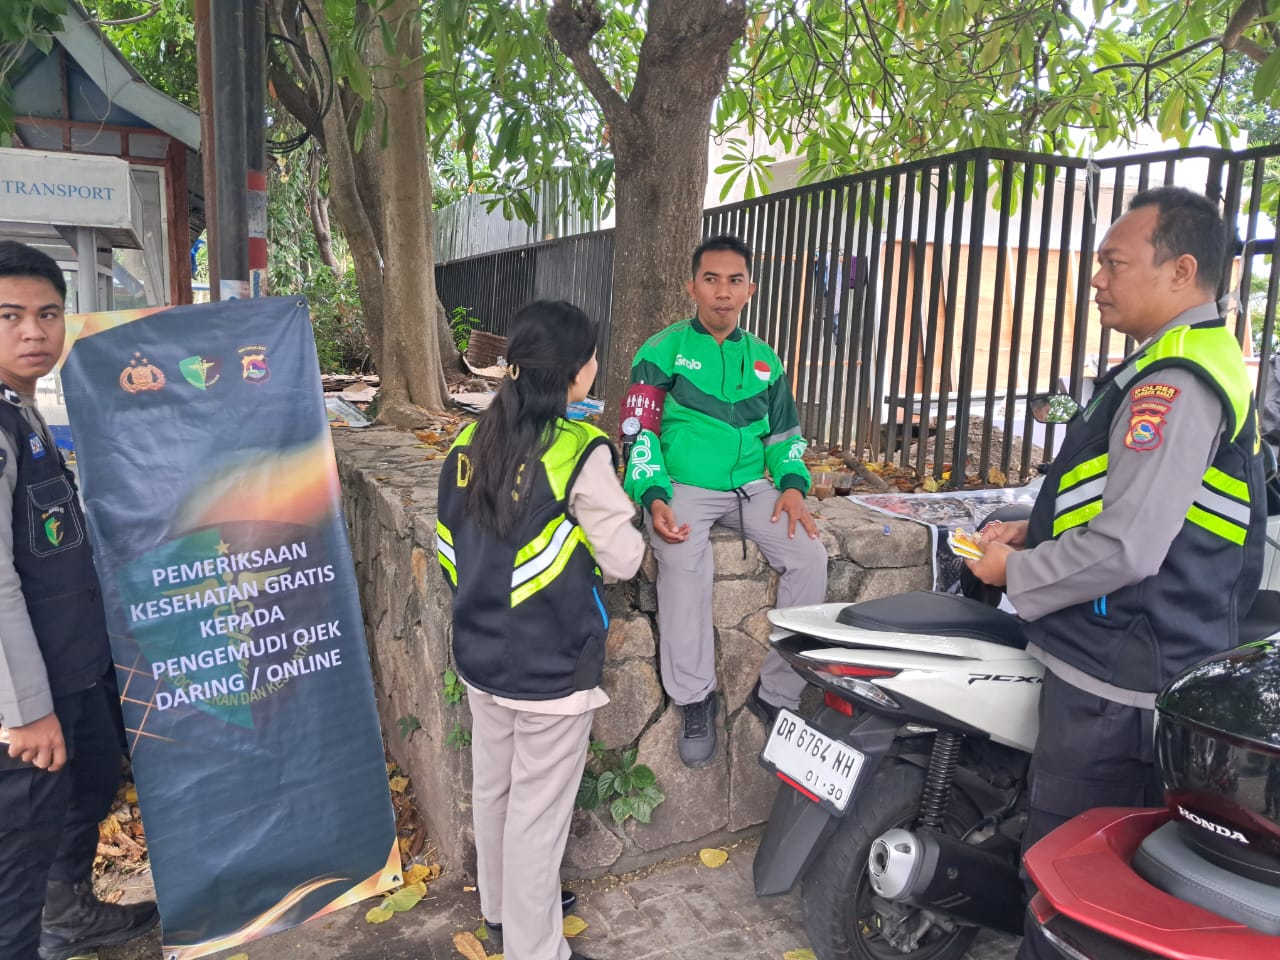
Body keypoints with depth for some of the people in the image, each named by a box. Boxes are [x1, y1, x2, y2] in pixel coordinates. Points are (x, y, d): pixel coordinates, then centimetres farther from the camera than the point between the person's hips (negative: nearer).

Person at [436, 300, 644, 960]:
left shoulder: (471, 441, 1)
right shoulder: (579, 451, -19)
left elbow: (448, 547, 8)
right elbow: (622, 561, -14)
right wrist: (623, 528, 5)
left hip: (480, 655, 7)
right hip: (551, 665, -7)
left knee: (492, 789, 23)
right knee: (538, 812, 8)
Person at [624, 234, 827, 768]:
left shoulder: (764, 358, 16)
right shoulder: (662, 351, 3)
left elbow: (785, 431, 20)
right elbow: (640, 430, -3)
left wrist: (792, 484, 0)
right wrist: (654, 498, -18)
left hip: (752, 485, 4)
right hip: (683, 487, -4)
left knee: (809, 557, -19)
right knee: (683, 566, -34)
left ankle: (776, 692, -5)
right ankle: (695, 702, -18)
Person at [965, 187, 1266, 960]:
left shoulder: (1174, 382, -20)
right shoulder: (1206, 360, 15)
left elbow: (1126, 547, -26)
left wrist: (1017, 572, -11)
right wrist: (1037, 528, 11)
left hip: (1115, 684, -11)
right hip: (1146, 667, 11)